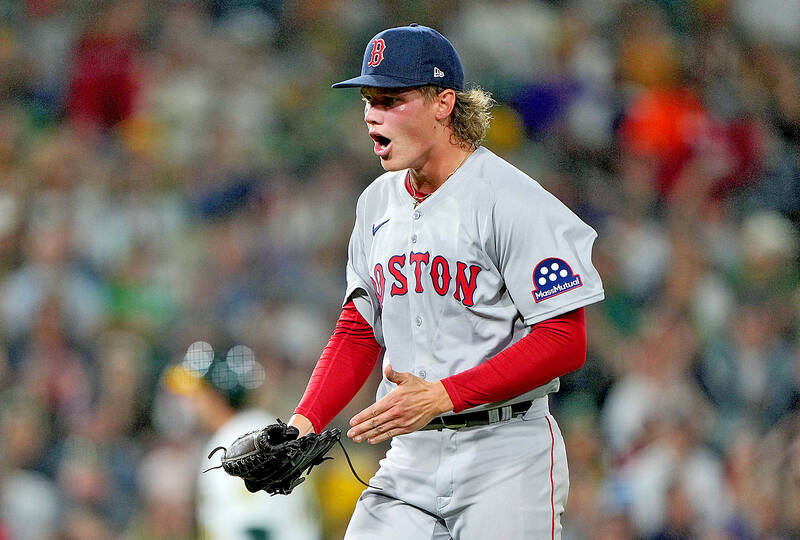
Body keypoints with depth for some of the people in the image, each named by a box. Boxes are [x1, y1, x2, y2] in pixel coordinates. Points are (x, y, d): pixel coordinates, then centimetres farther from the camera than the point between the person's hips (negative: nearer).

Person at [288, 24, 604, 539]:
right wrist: (304, 422, 2)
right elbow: (358, 330, 19)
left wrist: (443, 396, -20)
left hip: (506, 456, -6)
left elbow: (564, 341, -15)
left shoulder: (512, 201, -11)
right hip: (411, 458, 6)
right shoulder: (377, 202, 13)